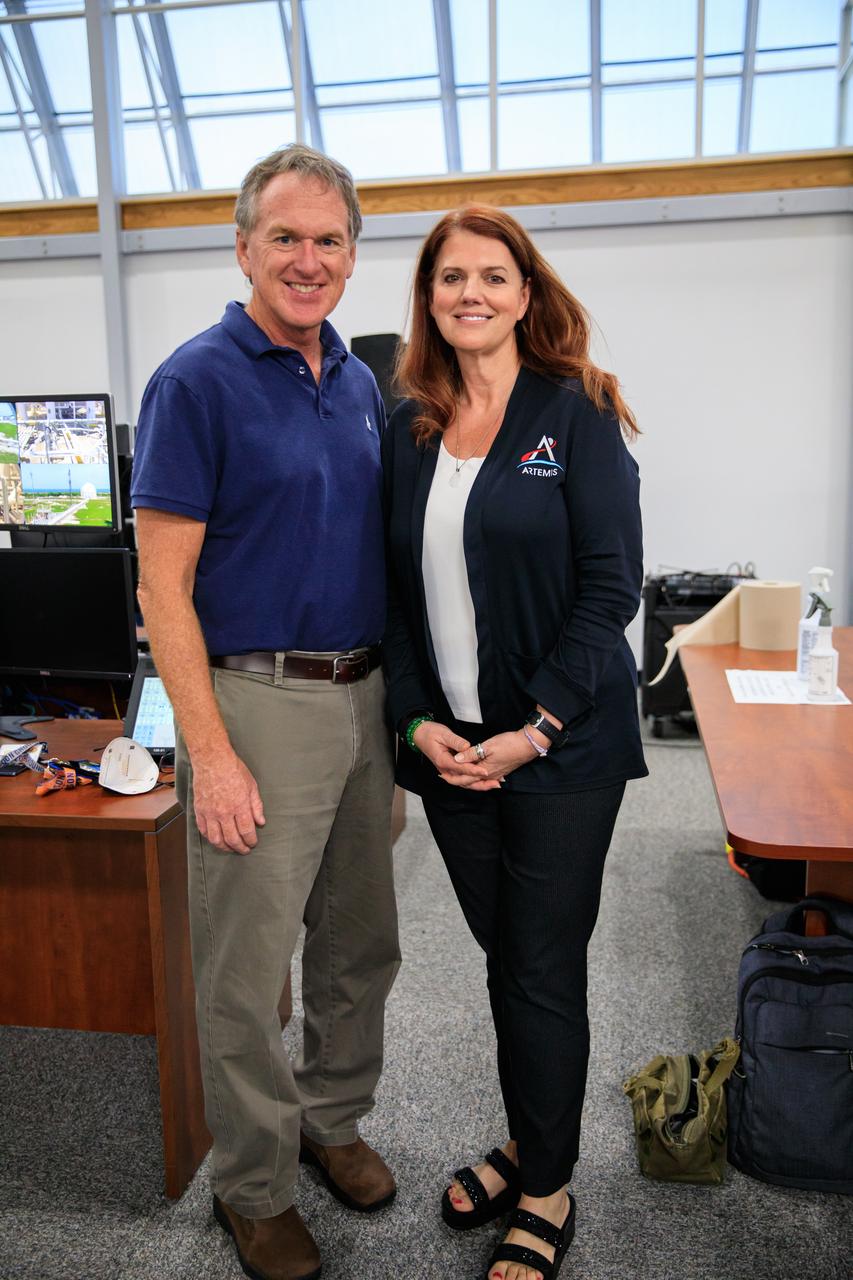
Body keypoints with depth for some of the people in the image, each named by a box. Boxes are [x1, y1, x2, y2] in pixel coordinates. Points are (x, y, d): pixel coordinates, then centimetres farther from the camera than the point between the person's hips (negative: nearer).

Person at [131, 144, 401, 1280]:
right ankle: (254, 1187, 29)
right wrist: (210, 754, -19)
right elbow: (164, 586, -14)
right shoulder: (198, 380, -10)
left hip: (364, 696, 7)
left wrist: (400, 697, 12)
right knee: (247, 969, 7)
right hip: (259, 702, -7)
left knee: (361, 944, 19)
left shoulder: (360, 383, 10)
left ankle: (332, 1120, 42)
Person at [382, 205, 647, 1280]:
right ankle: (525, 1147, 37)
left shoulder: (577, 414, -5)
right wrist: (419, 723, -4)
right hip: (448, 742, 4)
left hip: (562, 745, -4)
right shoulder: (409, 431, 8)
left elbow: (611, 585, -10)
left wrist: (534, 730, -16)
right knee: (503, 958, 16)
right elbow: (396, 591, 9)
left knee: (545, 972, 5)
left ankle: (547, 1192, 26)